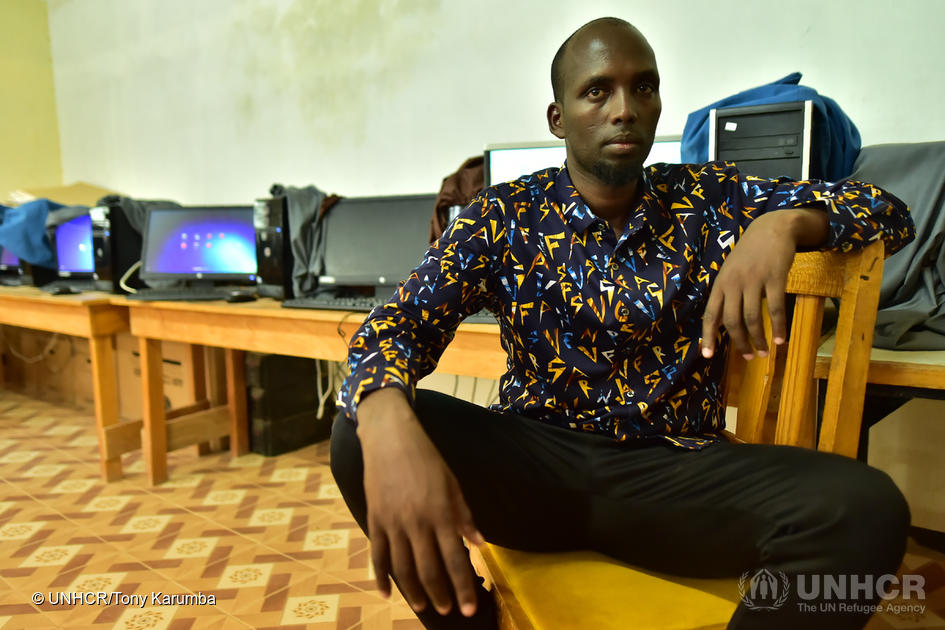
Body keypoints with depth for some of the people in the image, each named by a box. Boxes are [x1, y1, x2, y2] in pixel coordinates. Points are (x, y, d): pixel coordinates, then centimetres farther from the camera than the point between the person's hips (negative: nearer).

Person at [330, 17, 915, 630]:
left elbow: (889, 211, 7)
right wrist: (389, 429, -34)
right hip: (533, 459, 0)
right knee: (360, 434, -24)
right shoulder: (502, 218, 2)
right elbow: (399, 323, -9)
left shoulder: (709, 200, 6)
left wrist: (786, 221, -17)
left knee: (866, 508, -25)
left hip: (674, 471, 1)